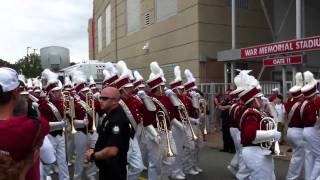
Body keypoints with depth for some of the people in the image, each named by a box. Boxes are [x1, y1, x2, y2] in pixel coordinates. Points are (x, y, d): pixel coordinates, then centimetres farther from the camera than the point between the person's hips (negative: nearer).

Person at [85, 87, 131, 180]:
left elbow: (112, 151, -31)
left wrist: (93, 156, -16)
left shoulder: (118, 119, -25)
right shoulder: (110, 115, 8)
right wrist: (95, 151, 4)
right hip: (106, 168, 9)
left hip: (113, 170, -9)